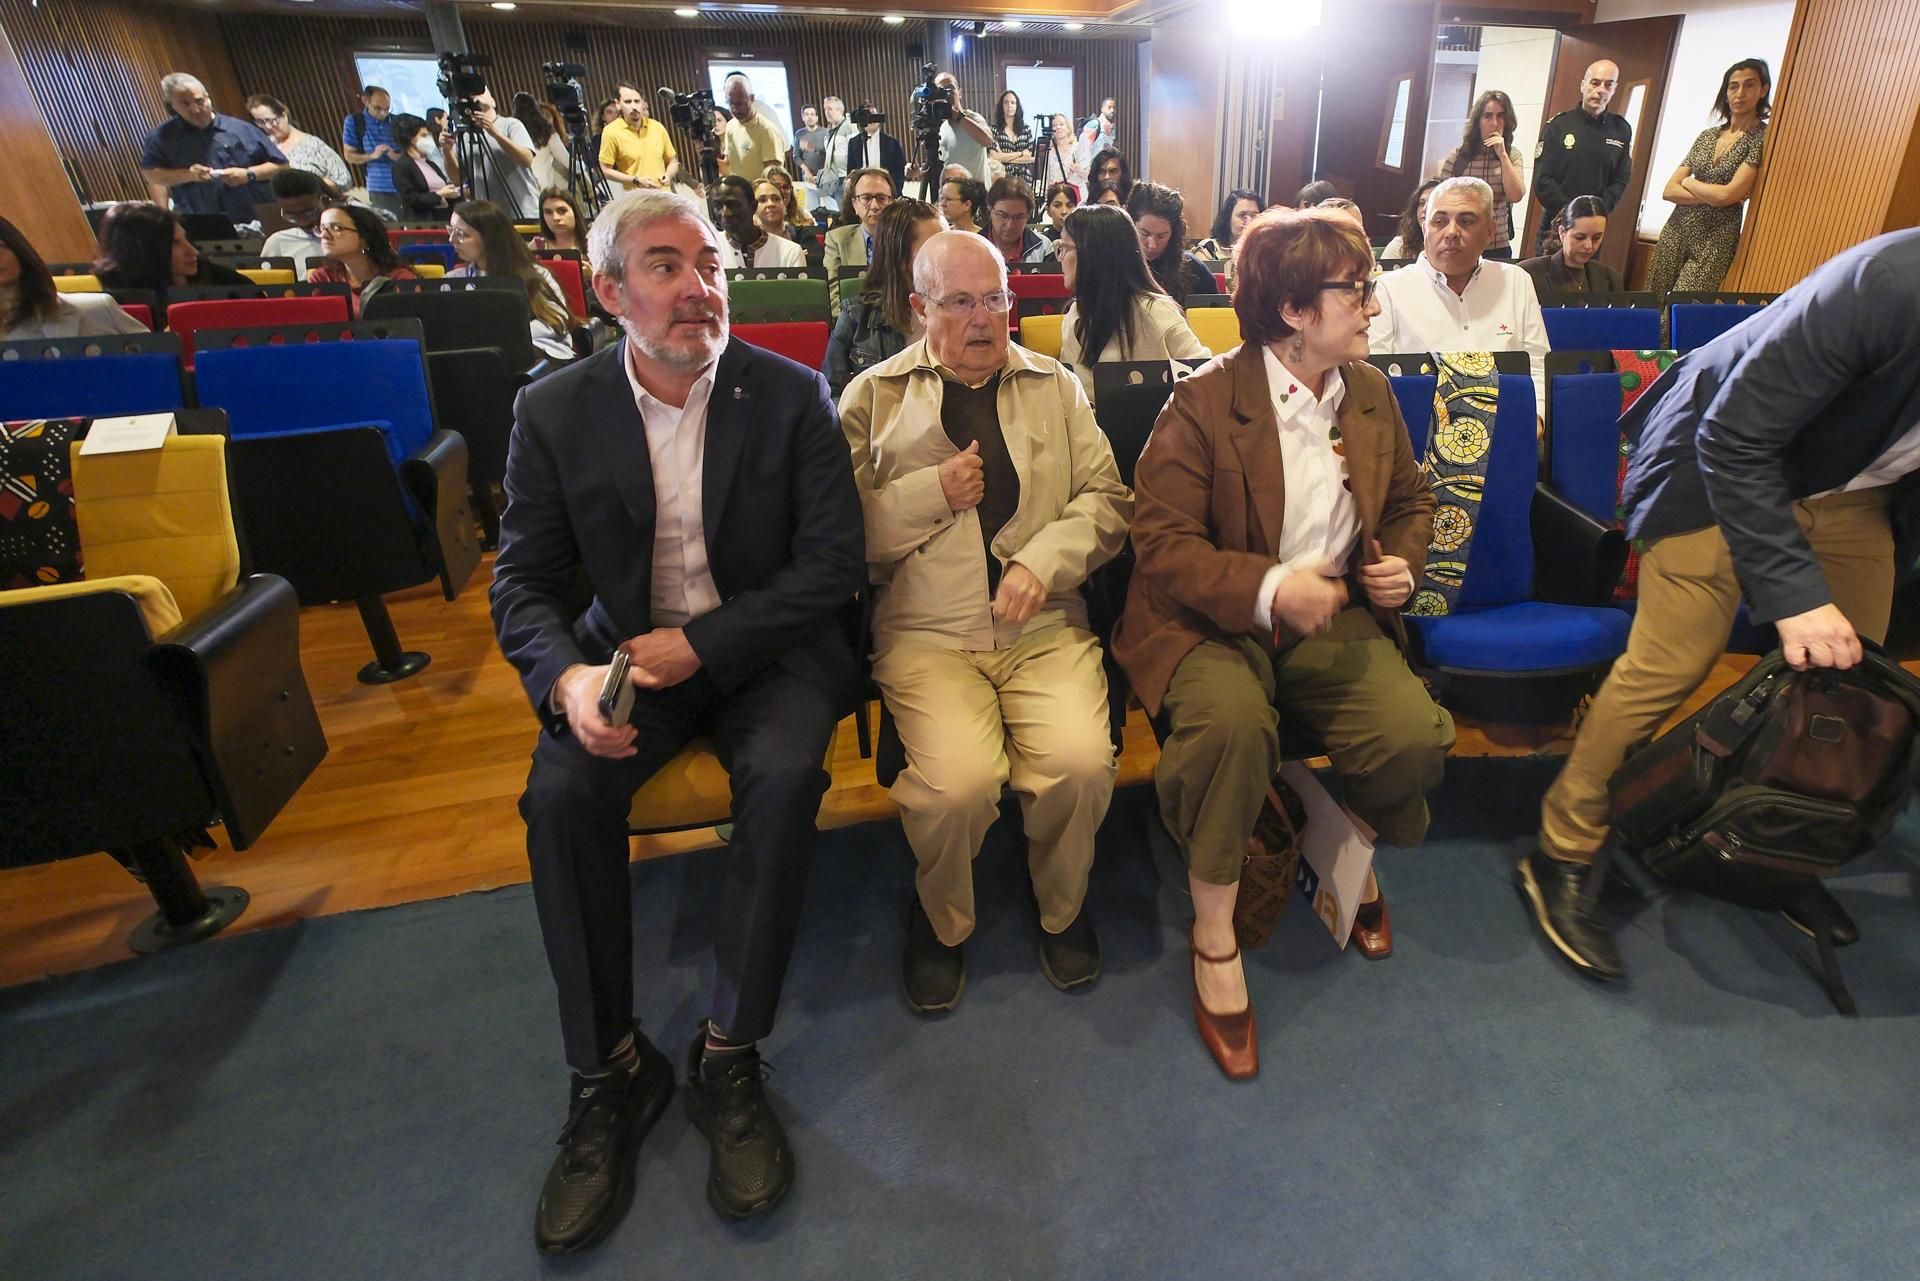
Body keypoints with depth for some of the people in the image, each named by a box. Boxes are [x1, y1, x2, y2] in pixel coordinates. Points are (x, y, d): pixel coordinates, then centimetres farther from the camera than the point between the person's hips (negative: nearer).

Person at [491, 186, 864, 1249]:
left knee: (784, 774, -30)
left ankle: (728, 1056, -9)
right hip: (624, 651, 2)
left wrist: (700, 642, -18)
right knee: (560, 792, -24)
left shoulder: (791, 395, -4)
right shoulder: (554, 412, 0)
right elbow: (523, 581, 1)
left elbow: (832, 563, -8)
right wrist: (566, 676, -22)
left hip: (761, 647, -1)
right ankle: (609, 1071, -3)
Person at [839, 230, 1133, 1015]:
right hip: (926, 632, -1)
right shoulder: (872, 397, 10)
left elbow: (1109, 499, 8)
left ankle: (1063, 907, 11)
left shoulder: (1056, 387, 16)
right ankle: (939, 920, 9)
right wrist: (931, 493, -7)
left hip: (1045, 625, 2)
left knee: (1081, 762, -24)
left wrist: (1043, 559, -9)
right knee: (959, 780, -27)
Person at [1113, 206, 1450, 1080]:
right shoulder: (1204, 402, -9)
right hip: (1215, 622, -5)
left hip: (1335, 615, 5)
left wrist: (1402, 561, 4)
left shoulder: (1372, 394, 12)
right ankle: (1213, 938, -12)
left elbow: (1410, 500, 26)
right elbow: (1161, 542, -14)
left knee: (1415, 736, -21)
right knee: (1231, 722, -36)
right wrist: (1270, 589, -26)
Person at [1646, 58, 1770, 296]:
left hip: (1715, 242, -5)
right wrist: (1712, 197, -11)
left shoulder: (1763, 137, -5)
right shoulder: (1707, 136, 11)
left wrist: (1688, 181, 0)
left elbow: (1727, 195, -16)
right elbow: (1669, 191, 4)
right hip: (1675, 231, 5)